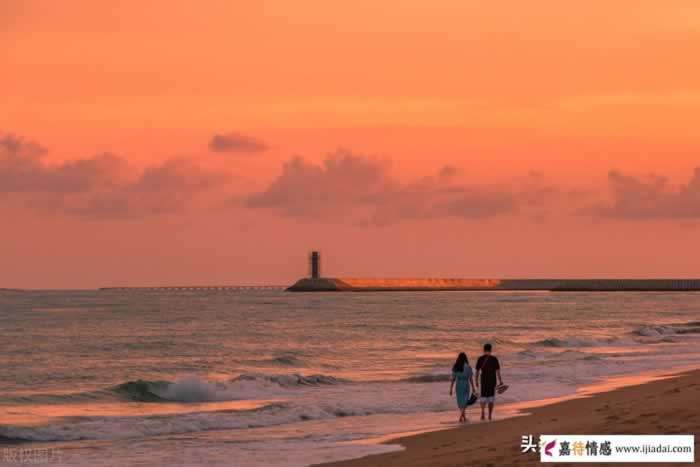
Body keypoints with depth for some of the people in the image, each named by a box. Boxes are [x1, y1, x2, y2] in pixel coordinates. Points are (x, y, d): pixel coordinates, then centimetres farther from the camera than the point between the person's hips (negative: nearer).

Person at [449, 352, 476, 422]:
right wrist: (473, 388, 3)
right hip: (465, 386, -3)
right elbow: (471, 379, -8)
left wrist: (451, 389, 2)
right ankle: (461, 416, -14)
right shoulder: (468, 367, -10)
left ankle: (464, 417, 26)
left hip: (458, 386, 3)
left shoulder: (455, 368, -2)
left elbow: (453, 379, -2)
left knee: (460, 402, 17)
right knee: (464, 403, 4)